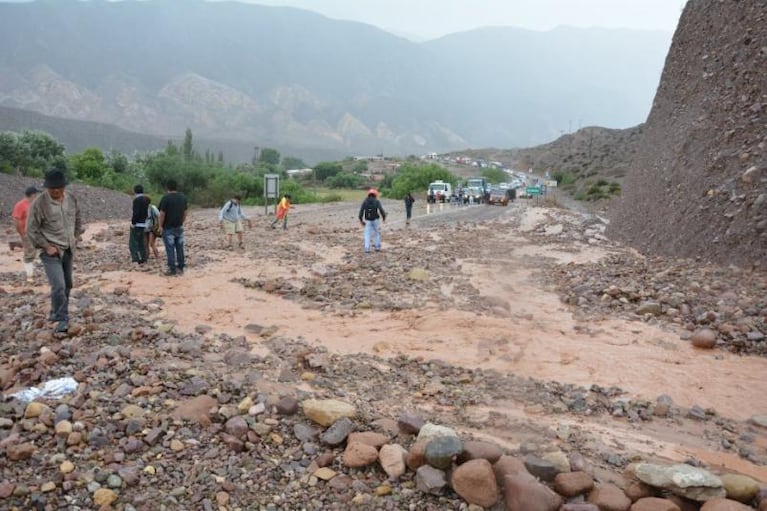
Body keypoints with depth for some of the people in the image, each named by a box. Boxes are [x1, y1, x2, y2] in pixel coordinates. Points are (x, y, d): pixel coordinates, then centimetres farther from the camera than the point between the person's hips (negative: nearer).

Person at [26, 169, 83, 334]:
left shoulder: (71, 199, 0)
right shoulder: (39, 203, -16)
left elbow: (77, 219, 16)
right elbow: (31, 230, -11)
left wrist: (76, 236, 7)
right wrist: (46, 247, -15)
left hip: (68, 250, 6)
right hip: (51, 252, -6)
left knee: (67, 285, 16)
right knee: (59, 286, -15)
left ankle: (56, 313, 35)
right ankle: (62, 320, -4)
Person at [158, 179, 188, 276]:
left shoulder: (165, 198, -15)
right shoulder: (183, 197, 4)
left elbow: (162, 214, -14)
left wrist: (160, 226, -3)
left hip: (168, 228, -5)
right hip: (179, 227, 5)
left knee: (170, 249, 0)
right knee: (180, 248, 10)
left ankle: (172, 270, 2)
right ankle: (180, 268, 16)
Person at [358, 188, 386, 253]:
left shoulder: (364, 201, 0)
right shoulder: (377, 201, -5)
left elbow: (361, 211, -3)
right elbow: (381, 210, -15)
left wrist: (361, 220, 7)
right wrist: (384, 217, 2)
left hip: (368, 221, 1)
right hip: (375, 220, -1)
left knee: (367, 235, 4)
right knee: (377, 233, 16)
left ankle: (367, 248, -6)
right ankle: (377, 247, 14)